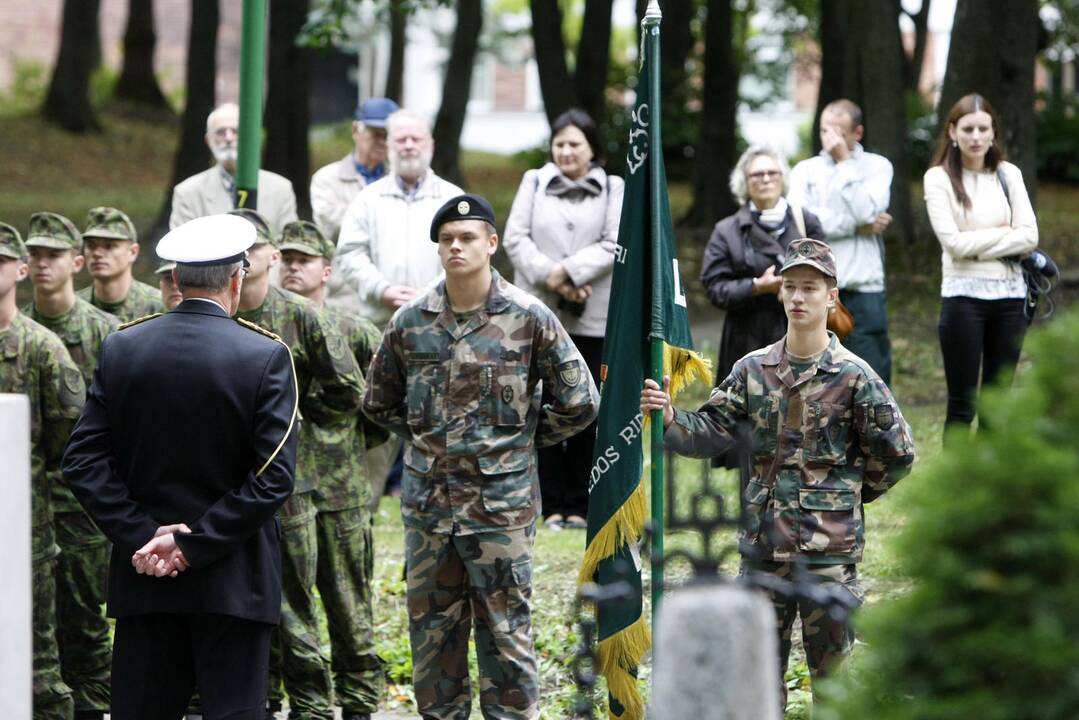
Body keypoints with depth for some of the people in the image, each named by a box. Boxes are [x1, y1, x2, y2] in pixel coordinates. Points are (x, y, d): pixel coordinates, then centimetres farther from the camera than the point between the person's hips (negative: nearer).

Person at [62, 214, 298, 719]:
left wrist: (140, 537, -6)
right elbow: (273, 478, -15)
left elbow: (83, 462, -2)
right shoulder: (266, 356, -9)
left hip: (143, 579, 3)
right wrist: (195, 546, -12)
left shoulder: (121, 348, 1)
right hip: (233, 582, -3)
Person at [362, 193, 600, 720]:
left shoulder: (528, 319, -4)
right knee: (431, 632, 9)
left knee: (506, 633, -1)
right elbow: (378, 401, 19)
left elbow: (579, 400, 0)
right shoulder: (410, 322, 5)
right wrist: (425, 440, 12)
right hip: (428, 501, 3)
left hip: (501, 503, -3)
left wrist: (523, 439, 3)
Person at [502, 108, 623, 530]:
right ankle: (551, 505, 4)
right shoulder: (534, 183, 11)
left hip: (592, 320, -1)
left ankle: (579, 506, 7)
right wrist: (551, 279, -11)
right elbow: (515, 238, 2)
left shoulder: (613, 190, 8)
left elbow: (615, 245, -2)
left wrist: (569, 272, -13)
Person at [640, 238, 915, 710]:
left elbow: (896, 454, 0)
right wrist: (670, 417, -17)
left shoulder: (854, 376, -6)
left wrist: (850, 494, 5)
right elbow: (710, 433, 0)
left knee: (831, 655, 2)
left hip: (829, 547, -4)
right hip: (764, 542, 4)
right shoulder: (753, 369, 5)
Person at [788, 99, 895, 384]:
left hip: (864, 292, -1)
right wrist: (859, 226, -6)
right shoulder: (805, 171, 10)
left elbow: (867, 210, -9)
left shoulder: (877, 166, 9)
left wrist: (844, 161, -4)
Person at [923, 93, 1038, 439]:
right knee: (962, 404, -2)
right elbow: (954, 242, -13)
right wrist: (1003, 233, -5)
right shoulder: (939, 178, -3)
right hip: (964, 296, -4)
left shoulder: (1008, 174, 8)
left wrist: (977, 244, -10)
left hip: (1010, 294, 4)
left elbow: (1029, 236, -2)